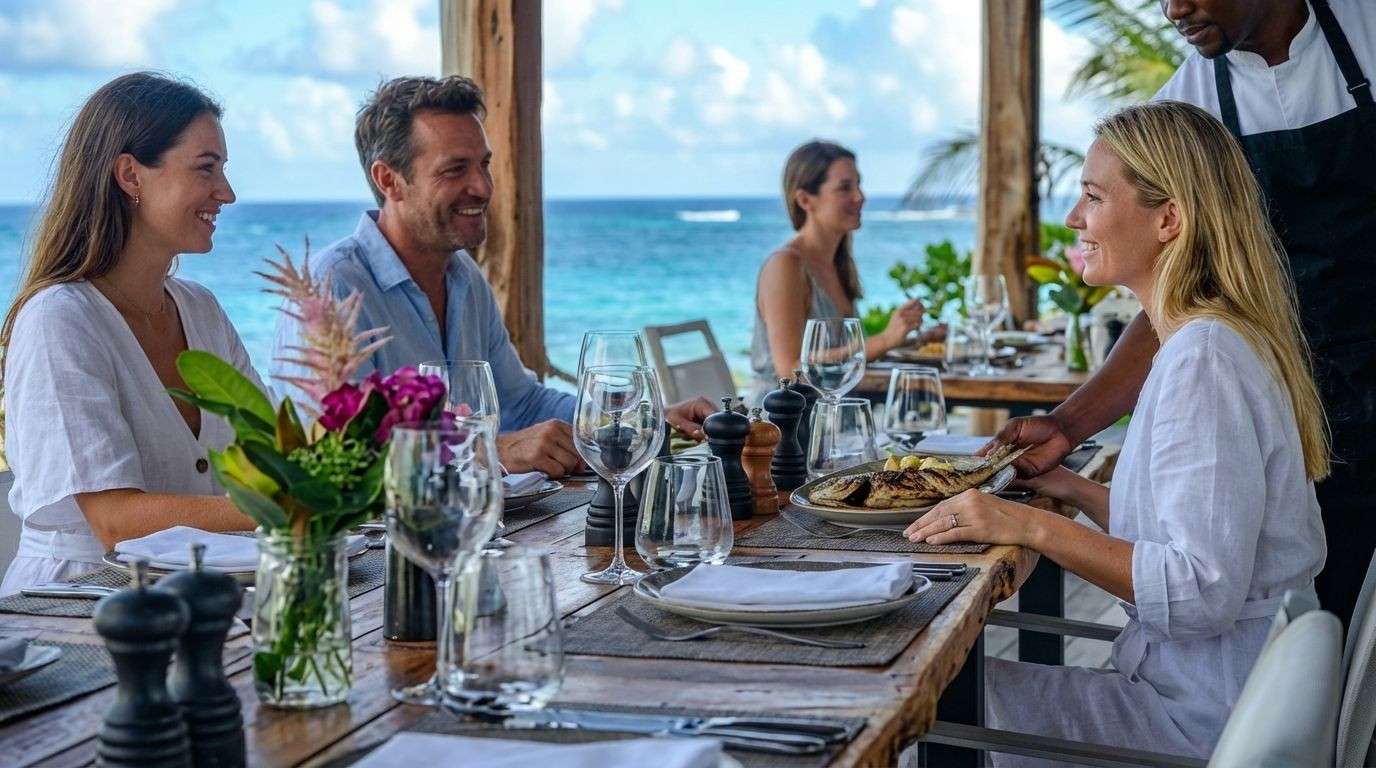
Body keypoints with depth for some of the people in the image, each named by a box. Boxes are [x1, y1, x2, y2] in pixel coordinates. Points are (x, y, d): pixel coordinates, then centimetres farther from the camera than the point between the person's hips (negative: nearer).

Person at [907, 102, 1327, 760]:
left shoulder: (1204, 358, -21)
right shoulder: (1210, 340, 12)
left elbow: (1204, 590, -26)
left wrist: (1033, 527, -23)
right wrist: (1075, 491, 8)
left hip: (1202, 718, -9)